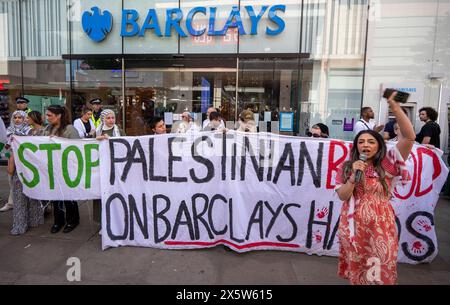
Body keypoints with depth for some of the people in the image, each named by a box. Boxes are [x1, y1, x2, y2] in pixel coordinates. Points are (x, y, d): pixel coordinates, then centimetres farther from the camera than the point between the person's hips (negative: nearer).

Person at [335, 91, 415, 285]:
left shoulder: (387, 165, -4)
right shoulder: (346, 167, 1)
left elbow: (409, 137, -16)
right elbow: (342, 196, -6)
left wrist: (394, 106, -24)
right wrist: (353, 176, -20)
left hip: (380, 226, -1)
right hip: (354, 225, 2)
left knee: (380, 270, 7)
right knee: (356, 269, 16)